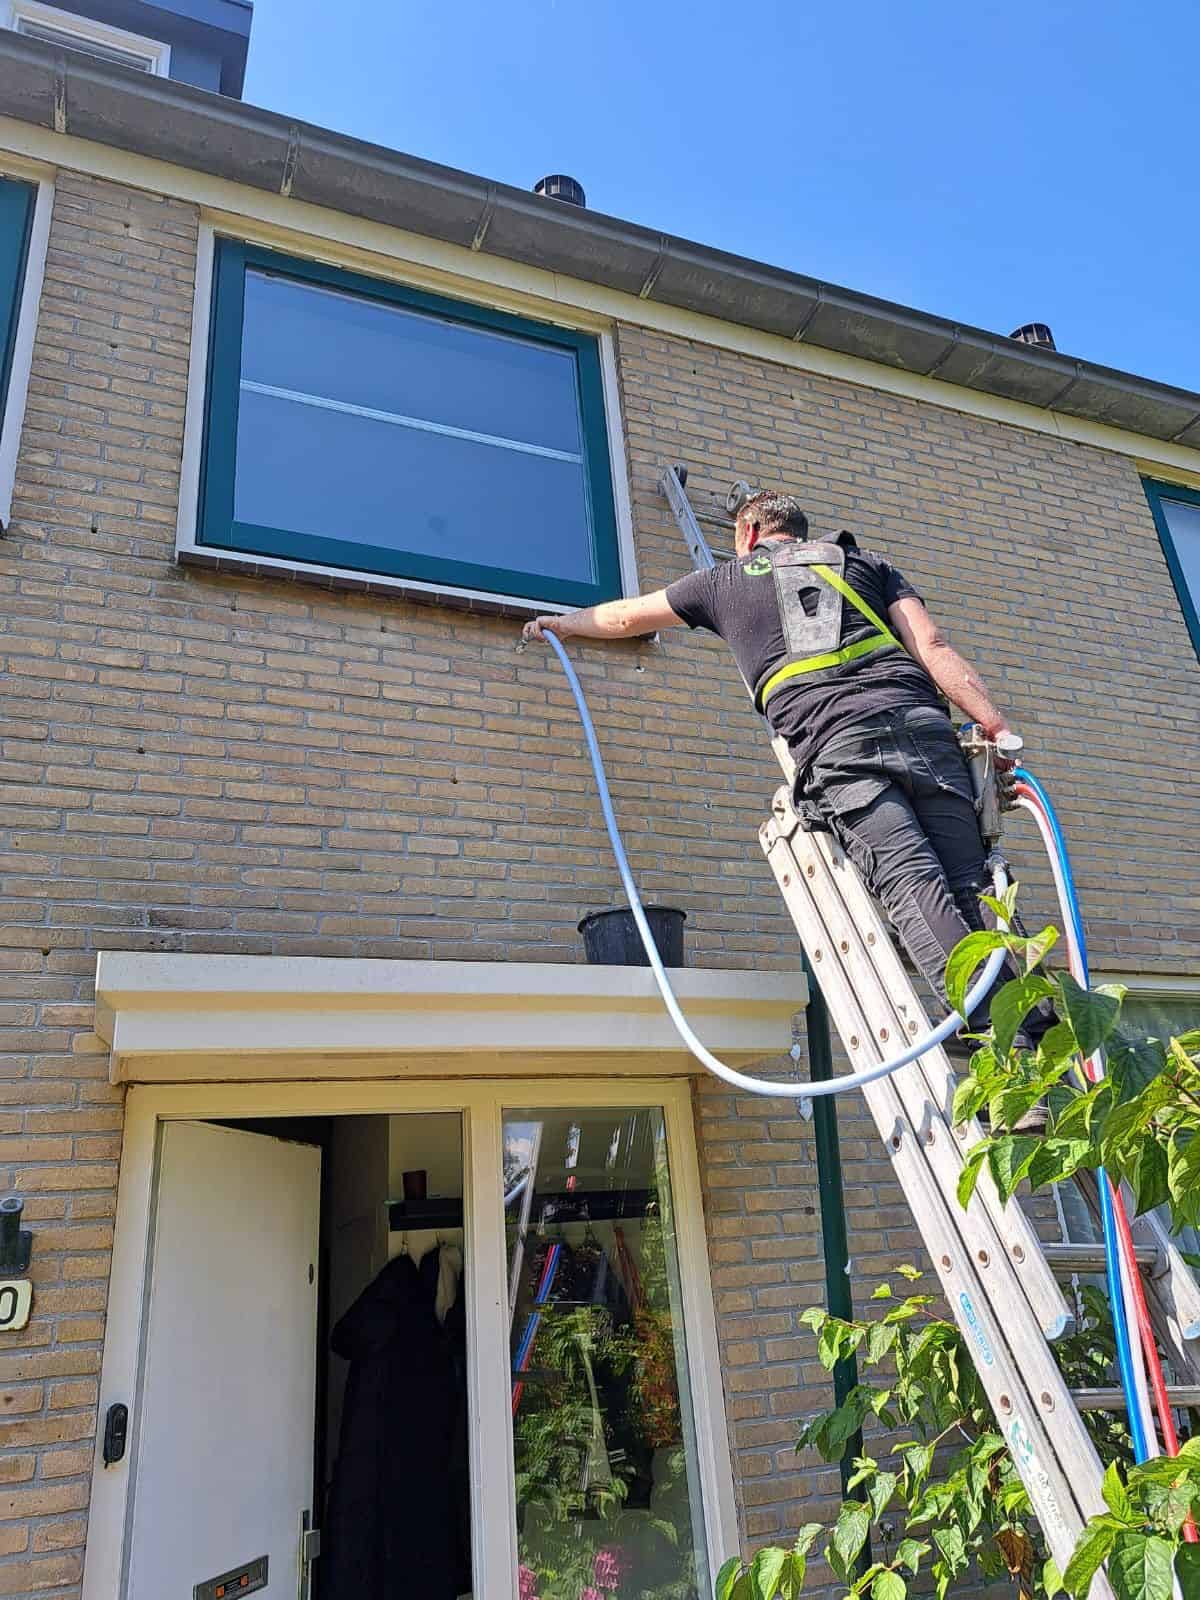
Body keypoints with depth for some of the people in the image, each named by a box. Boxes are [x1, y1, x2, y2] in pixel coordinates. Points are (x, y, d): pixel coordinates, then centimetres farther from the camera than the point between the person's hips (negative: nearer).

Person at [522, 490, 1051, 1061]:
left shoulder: (730, 577, 30)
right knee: (970, 885, -3)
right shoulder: (865, 561, 31)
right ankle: (1044, 1046, -15)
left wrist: (562, 623, 62)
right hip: (919, 720, 3)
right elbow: (932, 647, 14)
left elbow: (623, 617, 44)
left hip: (835, 744, -3)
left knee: (911, 886, -14)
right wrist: (999, 728, 9)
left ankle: (1012, 1038, -27)